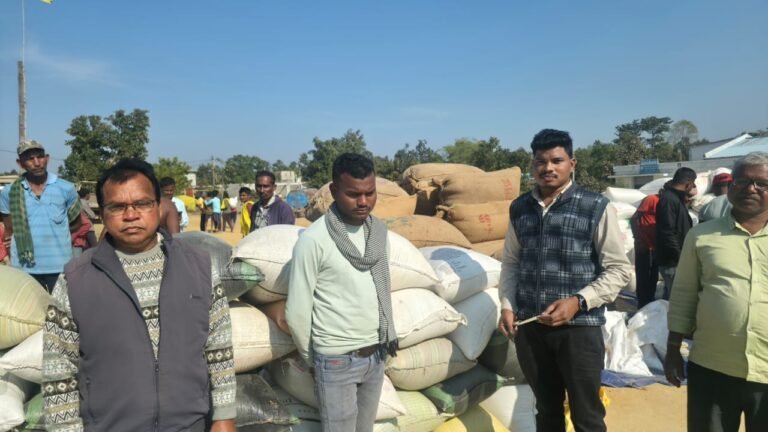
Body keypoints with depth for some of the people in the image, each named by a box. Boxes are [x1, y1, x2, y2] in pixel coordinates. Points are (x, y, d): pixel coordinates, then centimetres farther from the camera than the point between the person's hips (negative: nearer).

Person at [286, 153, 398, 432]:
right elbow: (297, 311, -11)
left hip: (376, 355, 6)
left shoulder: (379, 231, 1)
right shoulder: (314, 240, -18)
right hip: (337, 360, -5)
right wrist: (311, 357, 1)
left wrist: (388, 335, 13)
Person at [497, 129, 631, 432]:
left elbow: (619, 269, -6)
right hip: (529, 327, 4)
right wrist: (507, 305, 0)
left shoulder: (596, 208, -7)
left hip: (579, 327, -3)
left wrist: (578, 302, -17)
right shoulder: (519, 209, 6)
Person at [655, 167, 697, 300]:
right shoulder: (669, 199, -17)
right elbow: (668, 233, -23)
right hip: (672, 261, -10)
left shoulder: (676, 198, 15)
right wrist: (679, 257, -19)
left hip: (676, 260, 10)